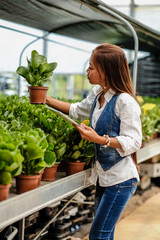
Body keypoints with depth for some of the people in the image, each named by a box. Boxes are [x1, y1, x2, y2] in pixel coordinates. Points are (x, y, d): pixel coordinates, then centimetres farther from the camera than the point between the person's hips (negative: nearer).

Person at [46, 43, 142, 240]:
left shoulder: (125, 102, -20)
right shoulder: (97, 94, 6)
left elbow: (133, 142, -21)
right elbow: (78, 110, 25)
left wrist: (99, 139, -31)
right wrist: (47, 100, 21)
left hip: (121, 179, -8)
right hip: (103, 176, 8)